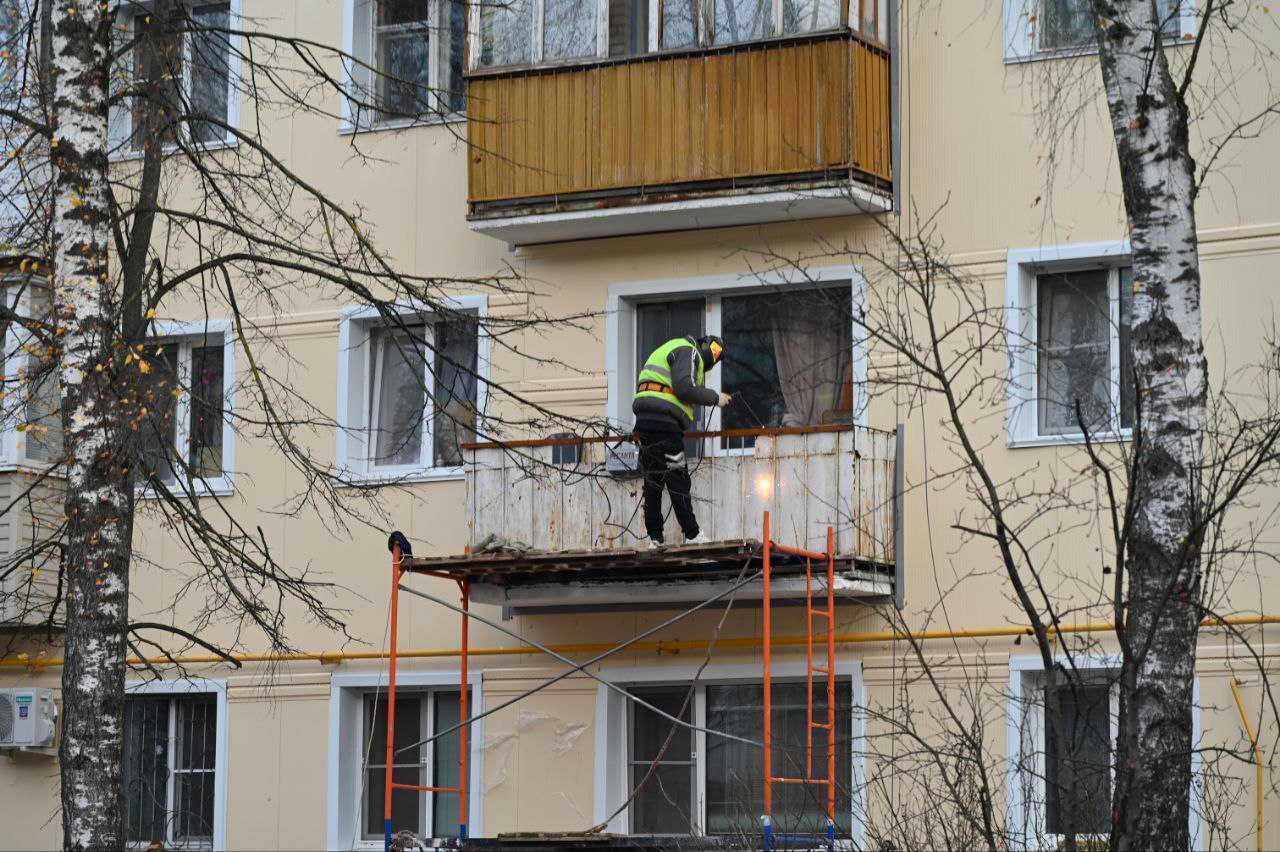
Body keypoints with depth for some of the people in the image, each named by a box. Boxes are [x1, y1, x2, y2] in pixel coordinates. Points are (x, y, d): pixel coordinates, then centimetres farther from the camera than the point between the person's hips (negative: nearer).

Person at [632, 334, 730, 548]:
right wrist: (714, 398, -5)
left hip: (644, 419, 10)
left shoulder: (672, 349, 30)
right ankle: (692, 535, -3)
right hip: (662, 420, -10)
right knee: (678, 480, -6)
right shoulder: (688, 352, -2)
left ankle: (654, 538, 7)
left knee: (653, 482, 8)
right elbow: (684, 388, -15)